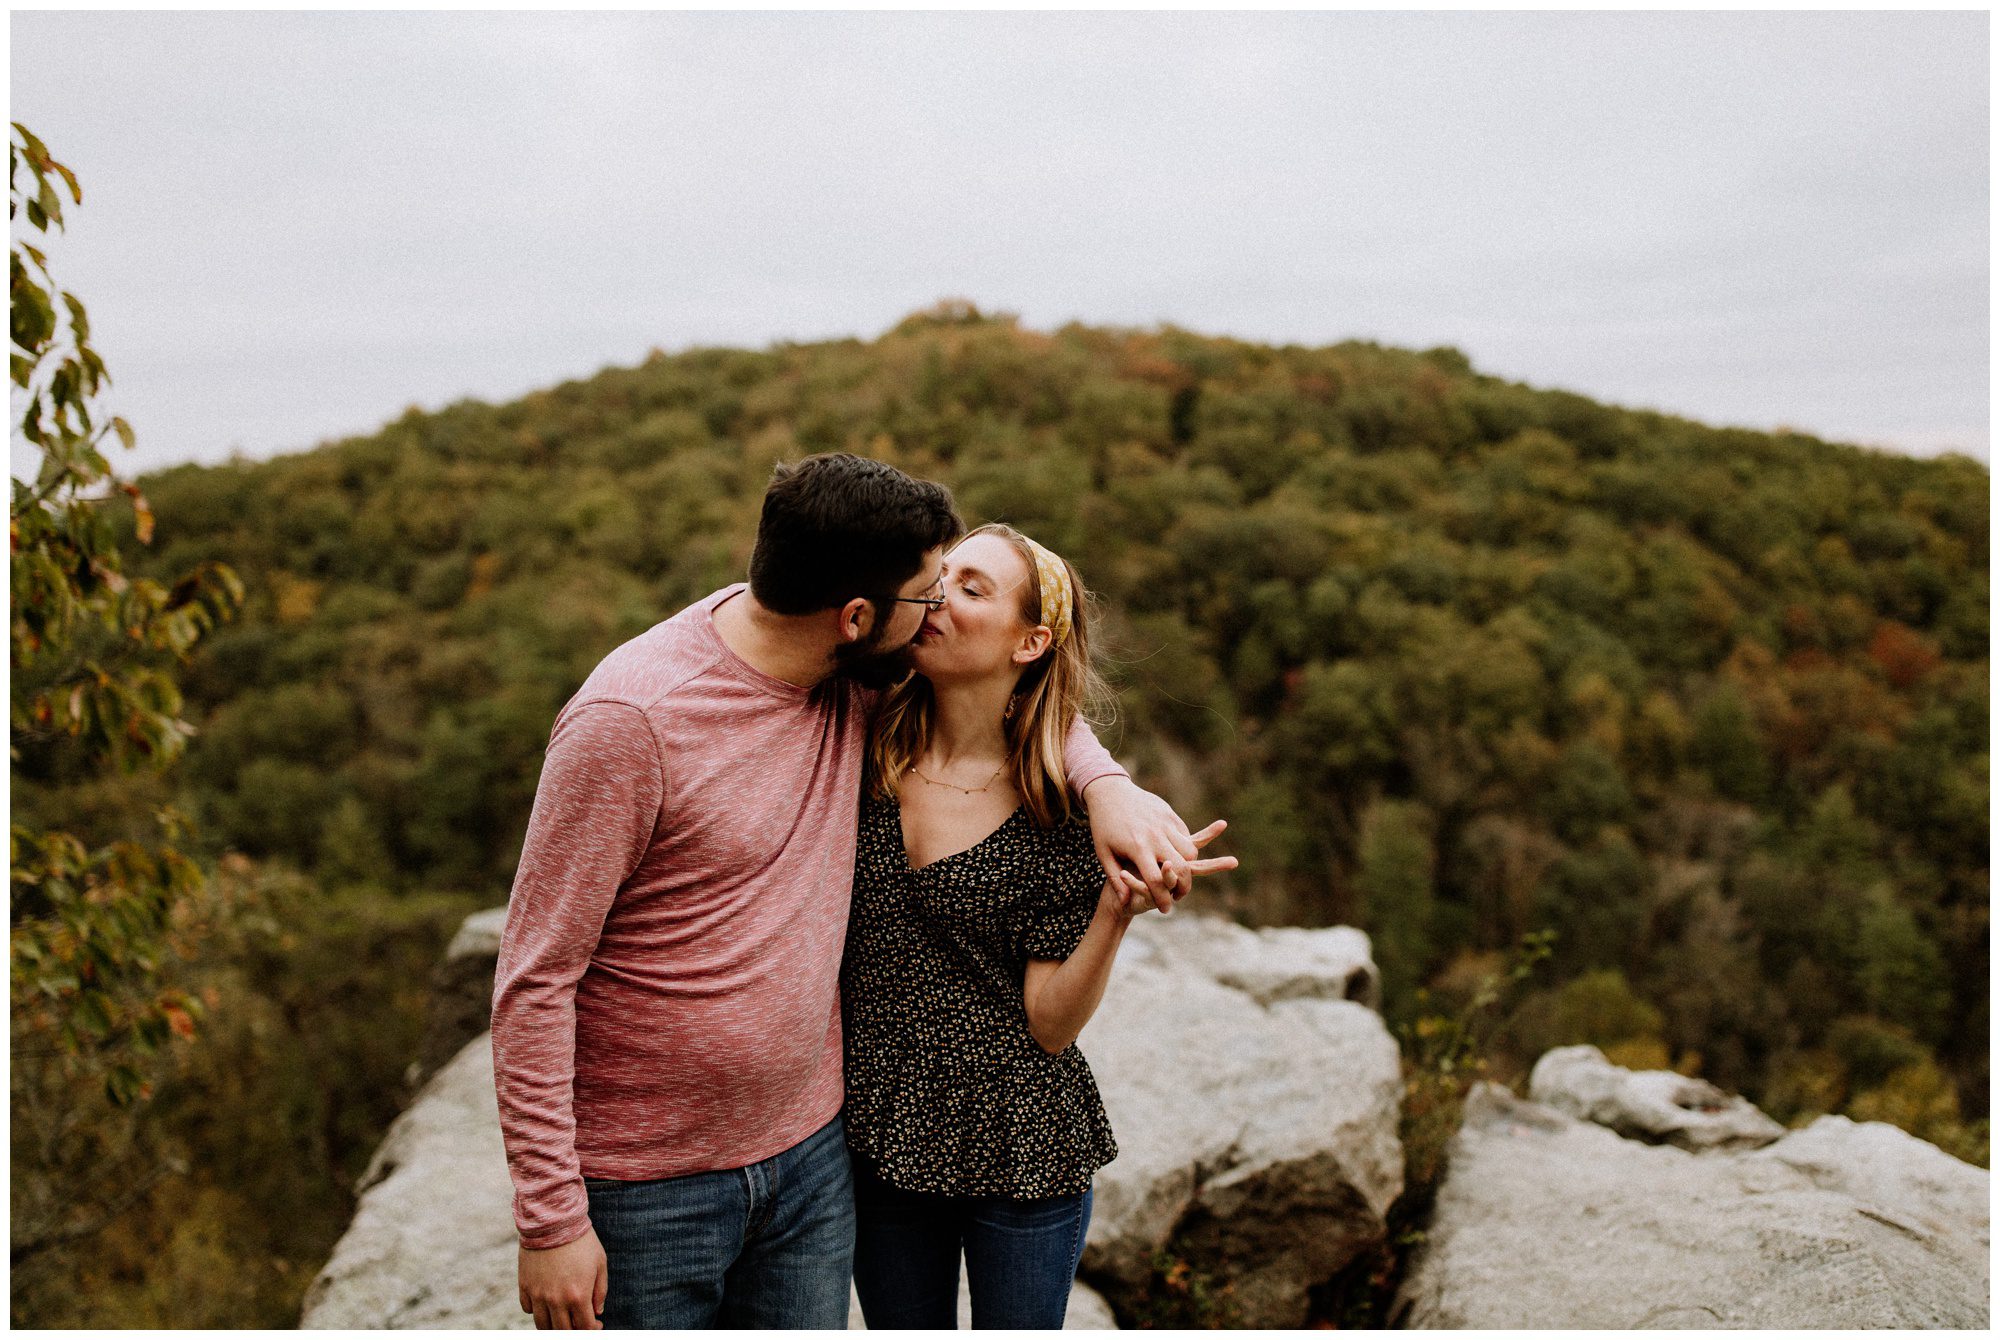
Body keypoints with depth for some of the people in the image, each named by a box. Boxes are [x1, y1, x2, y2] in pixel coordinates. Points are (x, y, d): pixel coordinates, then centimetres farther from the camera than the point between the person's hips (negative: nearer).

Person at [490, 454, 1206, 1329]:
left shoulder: (851, 675, -5)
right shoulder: (630, 720, -23)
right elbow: (535, 979, -18)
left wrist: (1106, 782, -6)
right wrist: (550, 1217, -17)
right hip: (648, 1185, -5)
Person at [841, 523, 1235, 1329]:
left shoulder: (1060, 810, -13)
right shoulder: (866, 757, -7)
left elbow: (1050, 1026, -14)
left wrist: (1117, 909, -27)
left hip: (1020, 1154, -2)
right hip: (879, 1141, 3)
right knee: (900, 1326, 22)